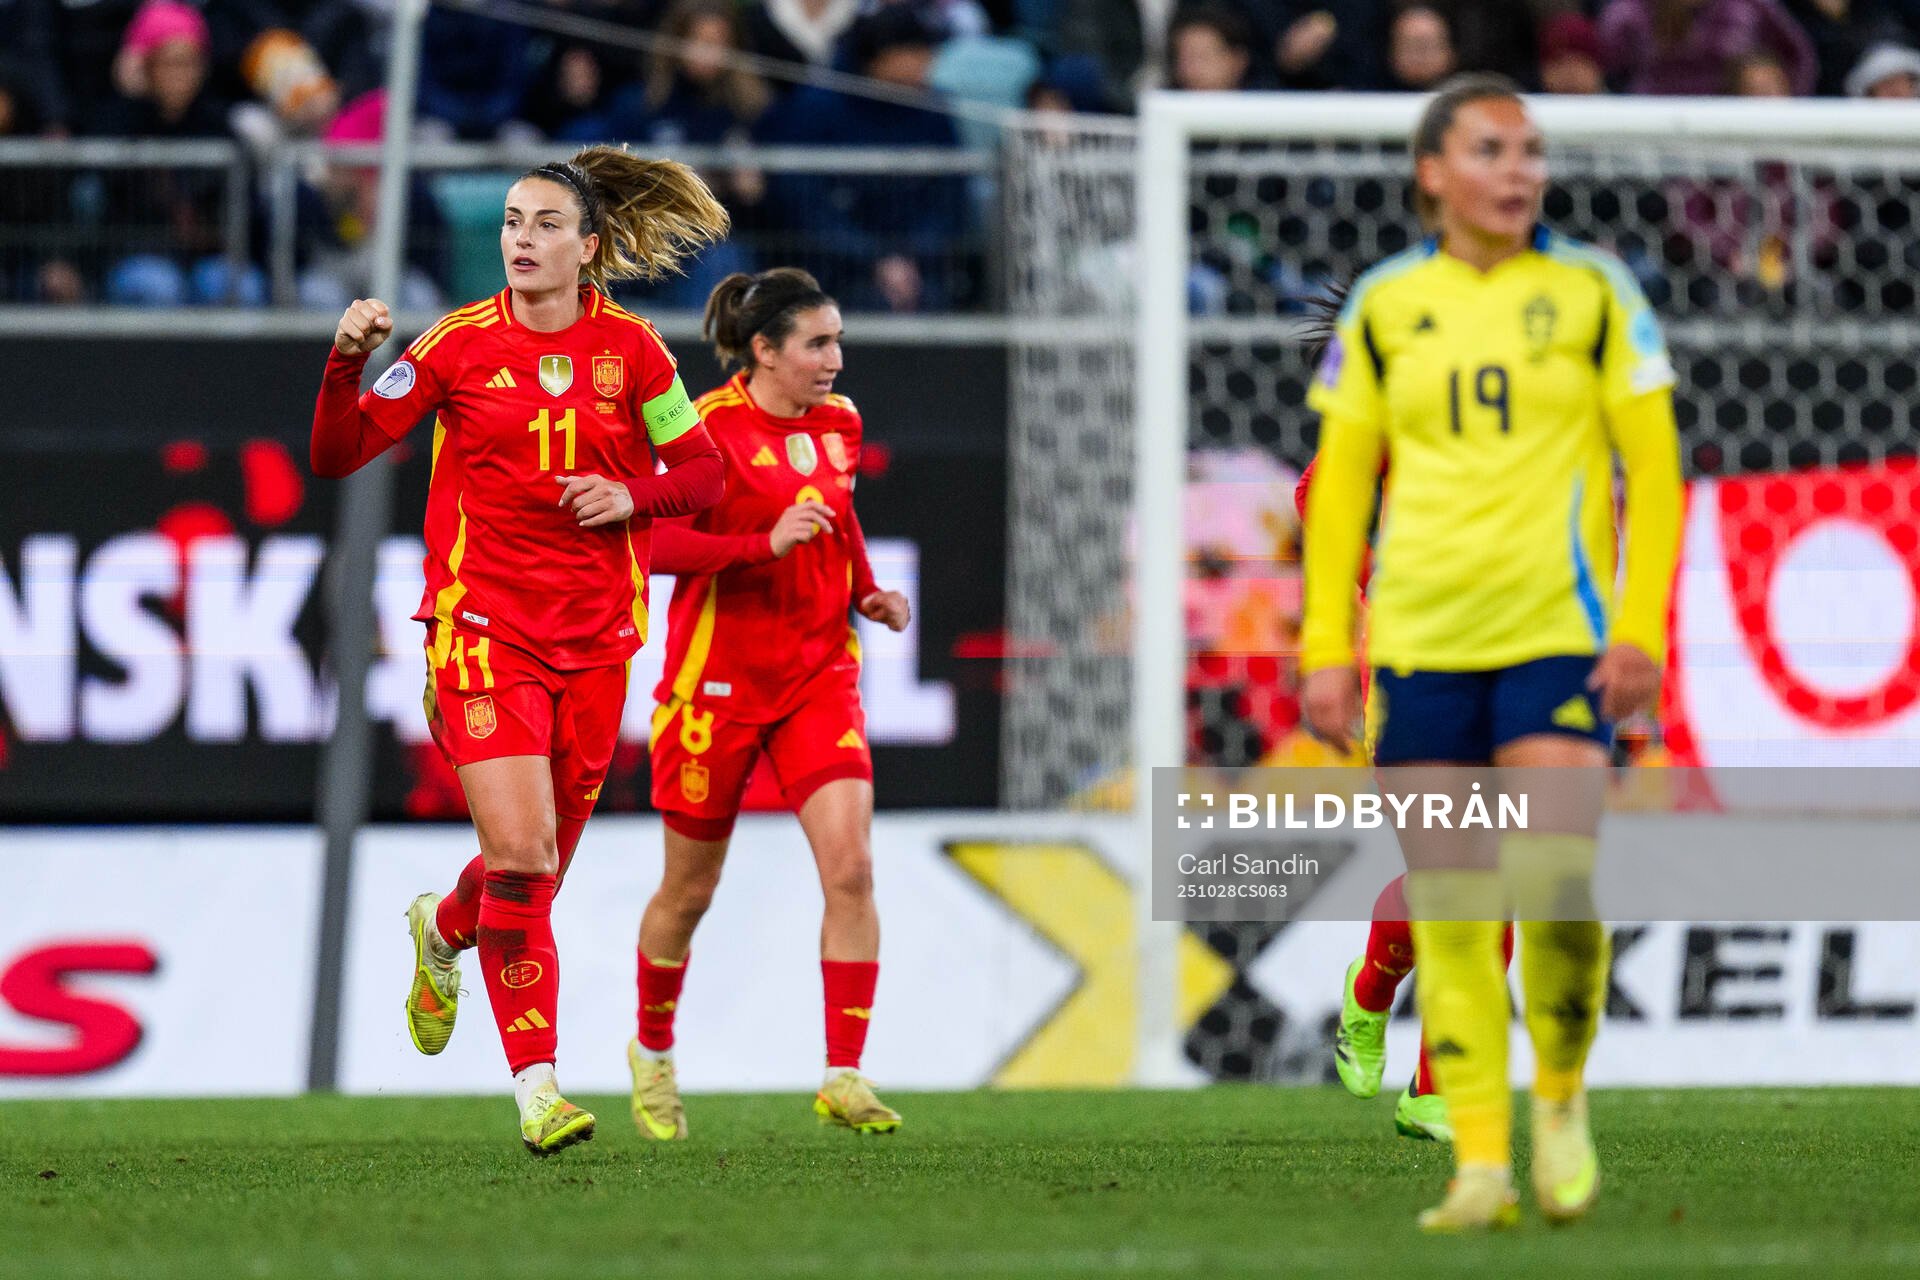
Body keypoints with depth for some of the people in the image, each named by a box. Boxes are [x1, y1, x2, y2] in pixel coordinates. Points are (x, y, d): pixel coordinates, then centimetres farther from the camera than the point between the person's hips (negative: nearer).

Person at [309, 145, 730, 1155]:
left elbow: (703, 473, 10)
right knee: (521, 857, -17)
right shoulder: (460, 344, -3)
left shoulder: (631, 348, 2)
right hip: (483, 625, -3)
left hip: (595, 633, 3)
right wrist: (349, 364, -19)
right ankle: (536, 1084, -13)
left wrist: (633, 497, -10)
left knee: (543, 863, 13)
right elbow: (337, 457, -2)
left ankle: (444, 930, 48)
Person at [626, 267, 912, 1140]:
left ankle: (843, 1076, -12)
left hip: (819, 675, 4)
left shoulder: (839, 425, 6)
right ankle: (652, 1050, 35)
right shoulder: (708, 426, -13)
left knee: (850, 867, -14)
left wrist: (868, 593, 8)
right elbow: (654, 543, -20)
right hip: (717, 679, -4)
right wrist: (767, 543, -28)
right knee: (690, 889, 9)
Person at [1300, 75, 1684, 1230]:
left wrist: (1641, 628, -7)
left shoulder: (1593, 292, 3)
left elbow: (1654, 468, 2)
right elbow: (1340, 484, 13)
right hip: (1418, 642, 2)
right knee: (1448, 917, 0)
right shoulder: (1383, 307, 9)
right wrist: (1326, 647, 6)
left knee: (1557, 885, -14)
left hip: (1559, 634, -2)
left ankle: (1562, 1095, 11)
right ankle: (1482, 1164, 5)